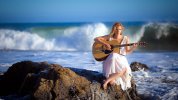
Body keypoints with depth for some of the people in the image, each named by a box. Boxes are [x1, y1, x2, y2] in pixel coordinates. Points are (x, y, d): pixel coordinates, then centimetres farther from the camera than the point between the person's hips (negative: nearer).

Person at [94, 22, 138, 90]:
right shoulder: (109, 37, 3)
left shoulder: (125, 38, 7)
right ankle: (111, 79, -33)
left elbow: (127, 51, 10)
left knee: (125, 69, -31)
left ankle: (107, 80, -28)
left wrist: (133, 48, -10)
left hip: (121, 59, 2)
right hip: (110, 58, -2)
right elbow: (96, 39, -1)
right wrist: (105, 43, -16)